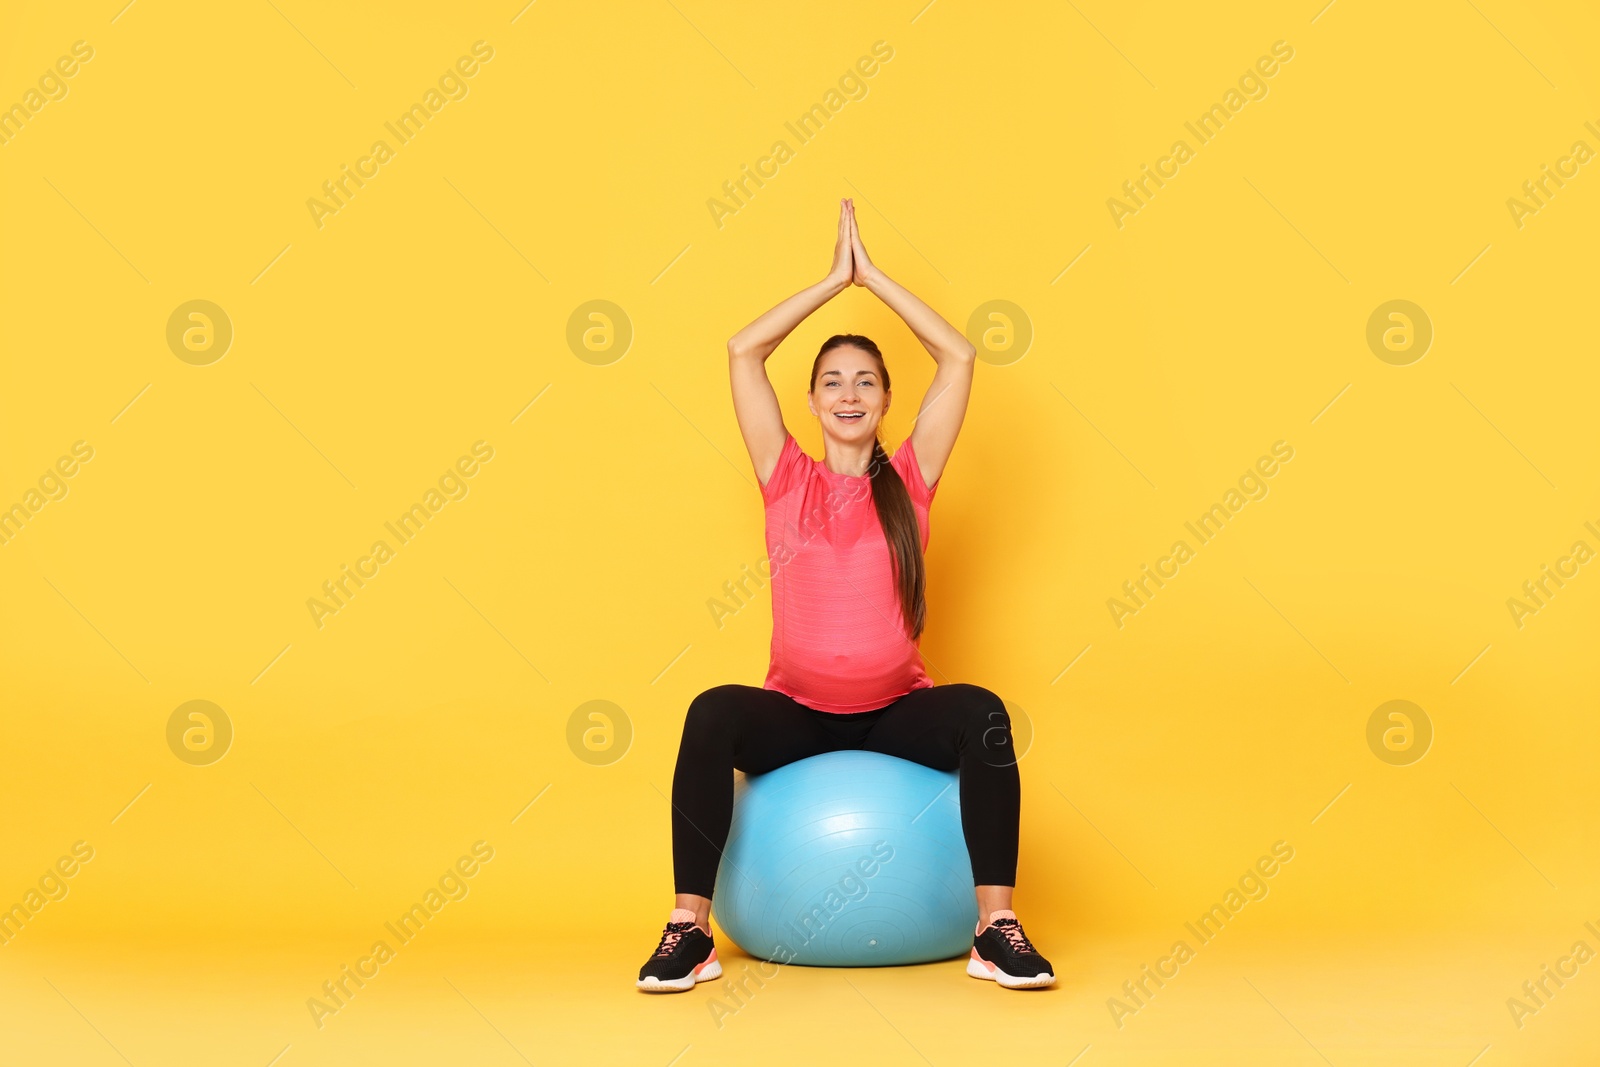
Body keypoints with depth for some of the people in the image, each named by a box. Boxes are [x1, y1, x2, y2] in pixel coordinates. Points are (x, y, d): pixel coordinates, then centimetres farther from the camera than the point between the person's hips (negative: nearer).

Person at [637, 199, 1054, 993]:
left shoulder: (908, 481, 5)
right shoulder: (788, 482, 6)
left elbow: (959, 356, 1)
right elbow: (742, 351, 1)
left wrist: (873, 276, 4)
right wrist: (836, 277, 5)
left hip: (895, 710, 0)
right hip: (796, 713, 0)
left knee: (982, 714, -30)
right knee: (713, 713, -31)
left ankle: (997, 930, -25)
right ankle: (689, 929, -24)